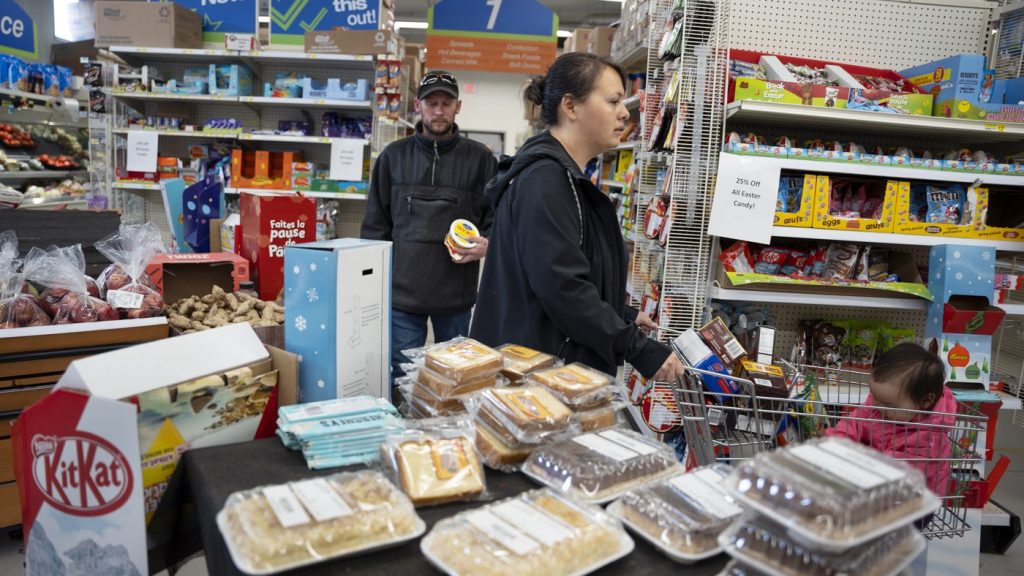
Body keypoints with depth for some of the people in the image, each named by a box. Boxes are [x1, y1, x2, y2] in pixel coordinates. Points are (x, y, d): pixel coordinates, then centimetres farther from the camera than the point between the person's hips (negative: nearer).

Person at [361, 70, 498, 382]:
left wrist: (487, 244, -15)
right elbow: (375, 224, 9)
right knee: (402, 376, 8)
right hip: (402, 290, 1)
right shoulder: (394, 156, 7)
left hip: (456, 294, 0)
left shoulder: (479, 158, 3)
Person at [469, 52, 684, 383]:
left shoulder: (565, 176, 14)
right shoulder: (544, 178, -18)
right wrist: (640, 350, -21)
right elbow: (562, 285, -26)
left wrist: (623, 317, 17)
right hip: (537, 366, -10)